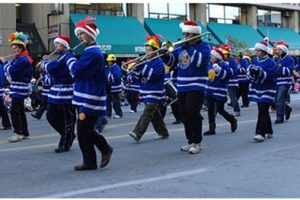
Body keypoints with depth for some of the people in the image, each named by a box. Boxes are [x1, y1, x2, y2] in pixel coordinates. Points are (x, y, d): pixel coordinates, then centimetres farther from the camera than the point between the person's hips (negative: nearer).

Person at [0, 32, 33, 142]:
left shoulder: (23, 60, -17)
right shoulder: (20, 58, 15)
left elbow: (11, 71, -21)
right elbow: (12, 71, 17)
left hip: (19, 89, -10)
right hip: (18, 88, 10)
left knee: (14, 111, -10)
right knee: (20, 111, 13)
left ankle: (18, 133, -6)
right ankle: (25, 133, 19)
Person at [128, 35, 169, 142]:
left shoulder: (158, 62, -9)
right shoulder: (146, 62, 15)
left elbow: (152, 75, -23)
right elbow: (139, 76, 16)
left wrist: (142, 66, -23)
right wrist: (136, 67, -2)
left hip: (155, 94, -9)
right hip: (147, 93, 9)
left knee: (147, 114, -14)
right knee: (155, 115, 13)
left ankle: (137, 133, -22)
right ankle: (163, 132, 23)